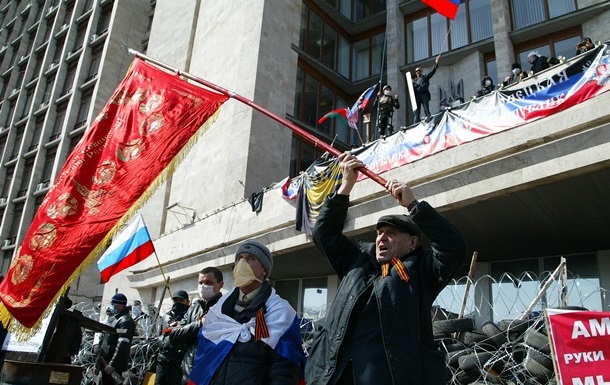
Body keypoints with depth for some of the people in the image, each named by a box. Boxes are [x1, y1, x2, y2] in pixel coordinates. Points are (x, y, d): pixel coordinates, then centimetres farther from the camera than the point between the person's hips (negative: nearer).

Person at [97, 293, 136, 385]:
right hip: (106, 363, 10)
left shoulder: (126, 321, -16)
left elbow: (122, 346, -24)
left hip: (114, 366, -10)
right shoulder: (113, 318, 16)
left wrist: (112, 364, -26)